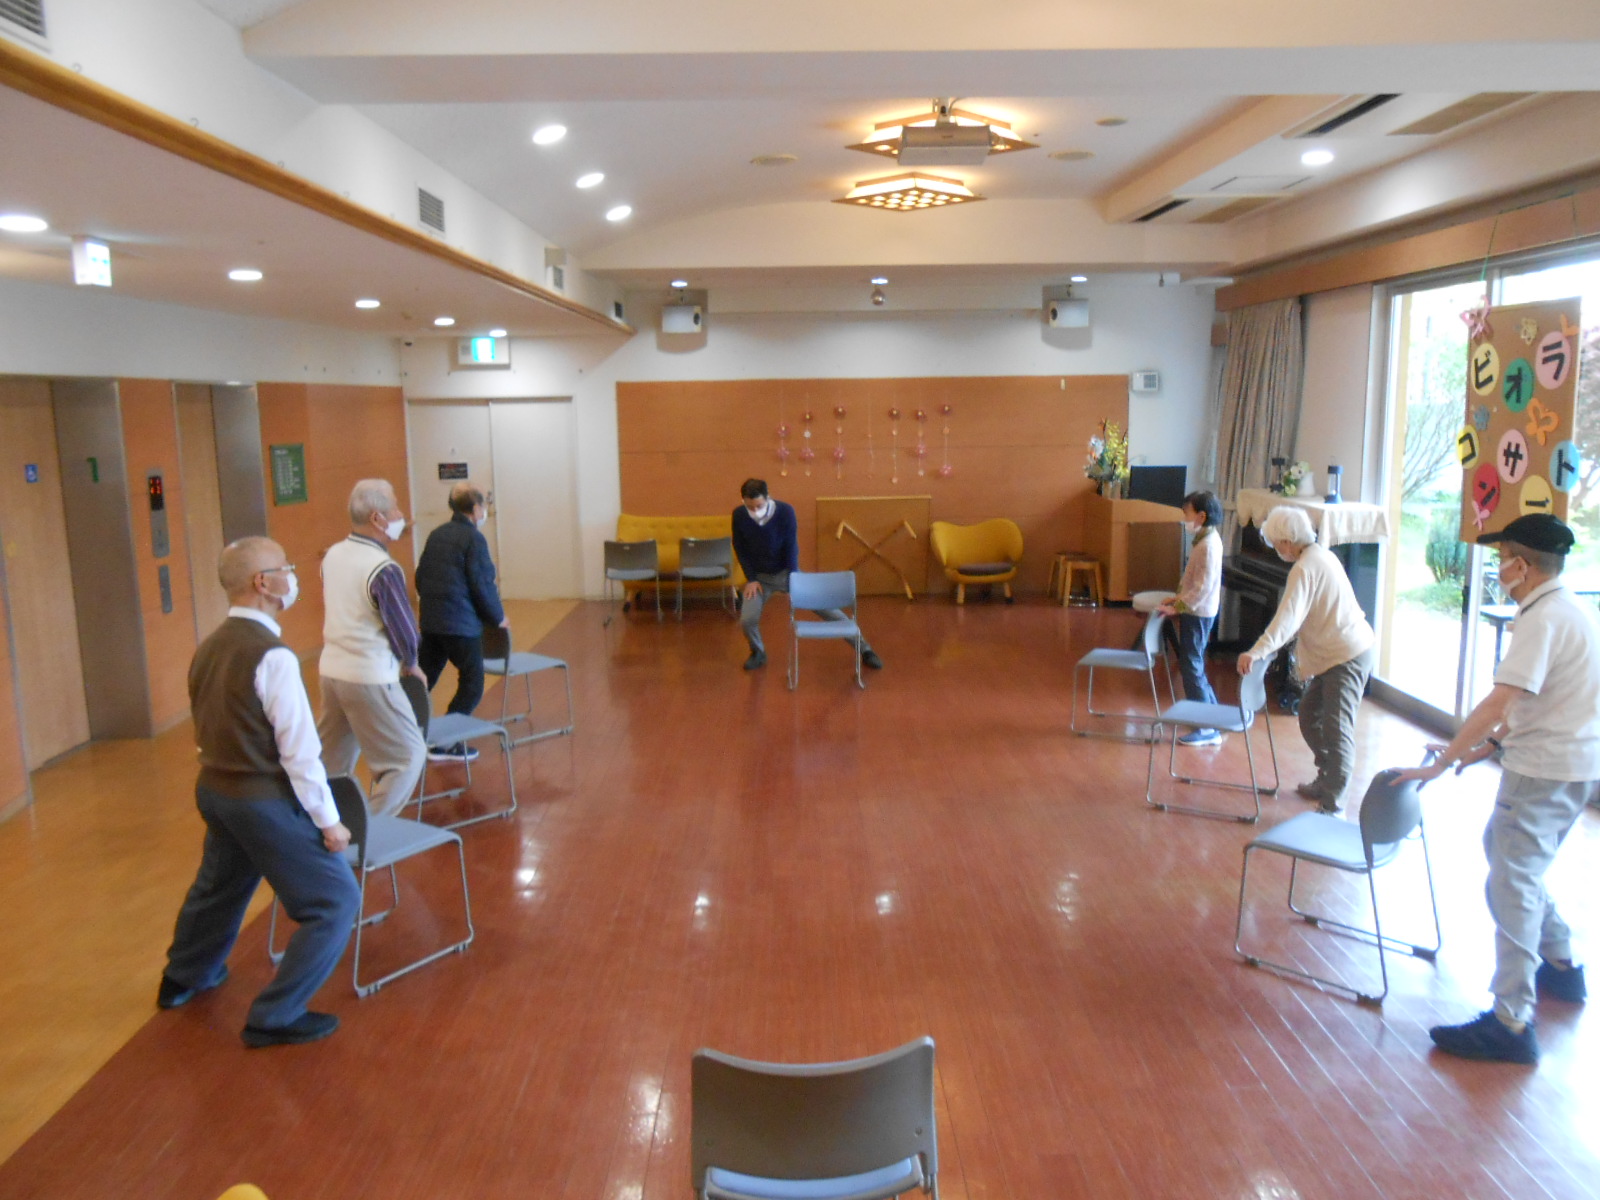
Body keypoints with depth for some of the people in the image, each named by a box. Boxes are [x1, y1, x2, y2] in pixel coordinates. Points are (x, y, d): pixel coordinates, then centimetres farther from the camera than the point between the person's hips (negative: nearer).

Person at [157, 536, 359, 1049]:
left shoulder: (209, 647, 2)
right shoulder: (272, 656, -23)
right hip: (265, 802, -9)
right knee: (335, 901, 5)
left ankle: (184, 978, 56)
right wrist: (328, 821, -11)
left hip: (213, 789, 9)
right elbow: (300, 751, -21)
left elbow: (208, 729, 10)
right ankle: (274, 1017, 12)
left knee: (218, 885, 33)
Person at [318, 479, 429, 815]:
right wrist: (410, 664, 7)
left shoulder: (332, 555, 4)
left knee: (331, 760, 19)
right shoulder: (383, 569, -19)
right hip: (369, 677, -8)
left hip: (331, 670, 8)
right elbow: (404, 631, -12)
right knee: (408, 755, 2)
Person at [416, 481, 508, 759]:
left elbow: (420, 576, 15)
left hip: (430, 620, 7)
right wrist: (499, 617, 0)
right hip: (461, 624, -7)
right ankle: (444, 744, 4)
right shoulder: (474, 538, -11)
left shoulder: (436, 535, 11)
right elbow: (482, 585, -14)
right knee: (471, 685, 4)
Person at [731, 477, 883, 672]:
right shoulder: (739, 515, -16)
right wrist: (751, 579, -7)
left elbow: (791, 548, -14)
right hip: (759, 575, 1)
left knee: (828, 608, -4)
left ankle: (865, 650, 6)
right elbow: (740, 549, -2)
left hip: (786, 571, -1)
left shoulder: (785, 511, -22)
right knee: (747, 619, -17)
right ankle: (758, 652, 17)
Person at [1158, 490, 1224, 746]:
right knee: (1191, 664, 17)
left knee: (1191, 666, -5)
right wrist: (1178, 598, 14)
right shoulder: (1204, 539, 10)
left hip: (1199, 613, -10)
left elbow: (1203, 587, -23)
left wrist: (1178, 607, -21)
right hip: (1195, 611, 10)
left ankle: (1207, 729, -1)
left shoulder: (1209, 545, -20)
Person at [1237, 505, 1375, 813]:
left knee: (1336, 729, -10)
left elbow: (1287, 617, -33)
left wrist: (1256, 653, -41)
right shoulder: (1322, 555, 10)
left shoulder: (1304, 568, -19)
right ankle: (1326, 781, 31)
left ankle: (1331, 805, -9)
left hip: (1345, 657, -10)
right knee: (1310, 716, 18)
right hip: (1341, 651, 10)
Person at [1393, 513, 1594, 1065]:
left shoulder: (1544, 620, -21)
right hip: (1574, 763, 10)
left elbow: (1497, 703, -26)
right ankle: (1560, 966, 39)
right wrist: (1494, 743, 11)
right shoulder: (1574, 609, 10)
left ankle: (1511, 1024, -4)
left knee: (1512, 885, -7)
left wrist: (1439, 763, -21)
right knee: (1508, 853, 24)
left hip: (1545, 771, -10)